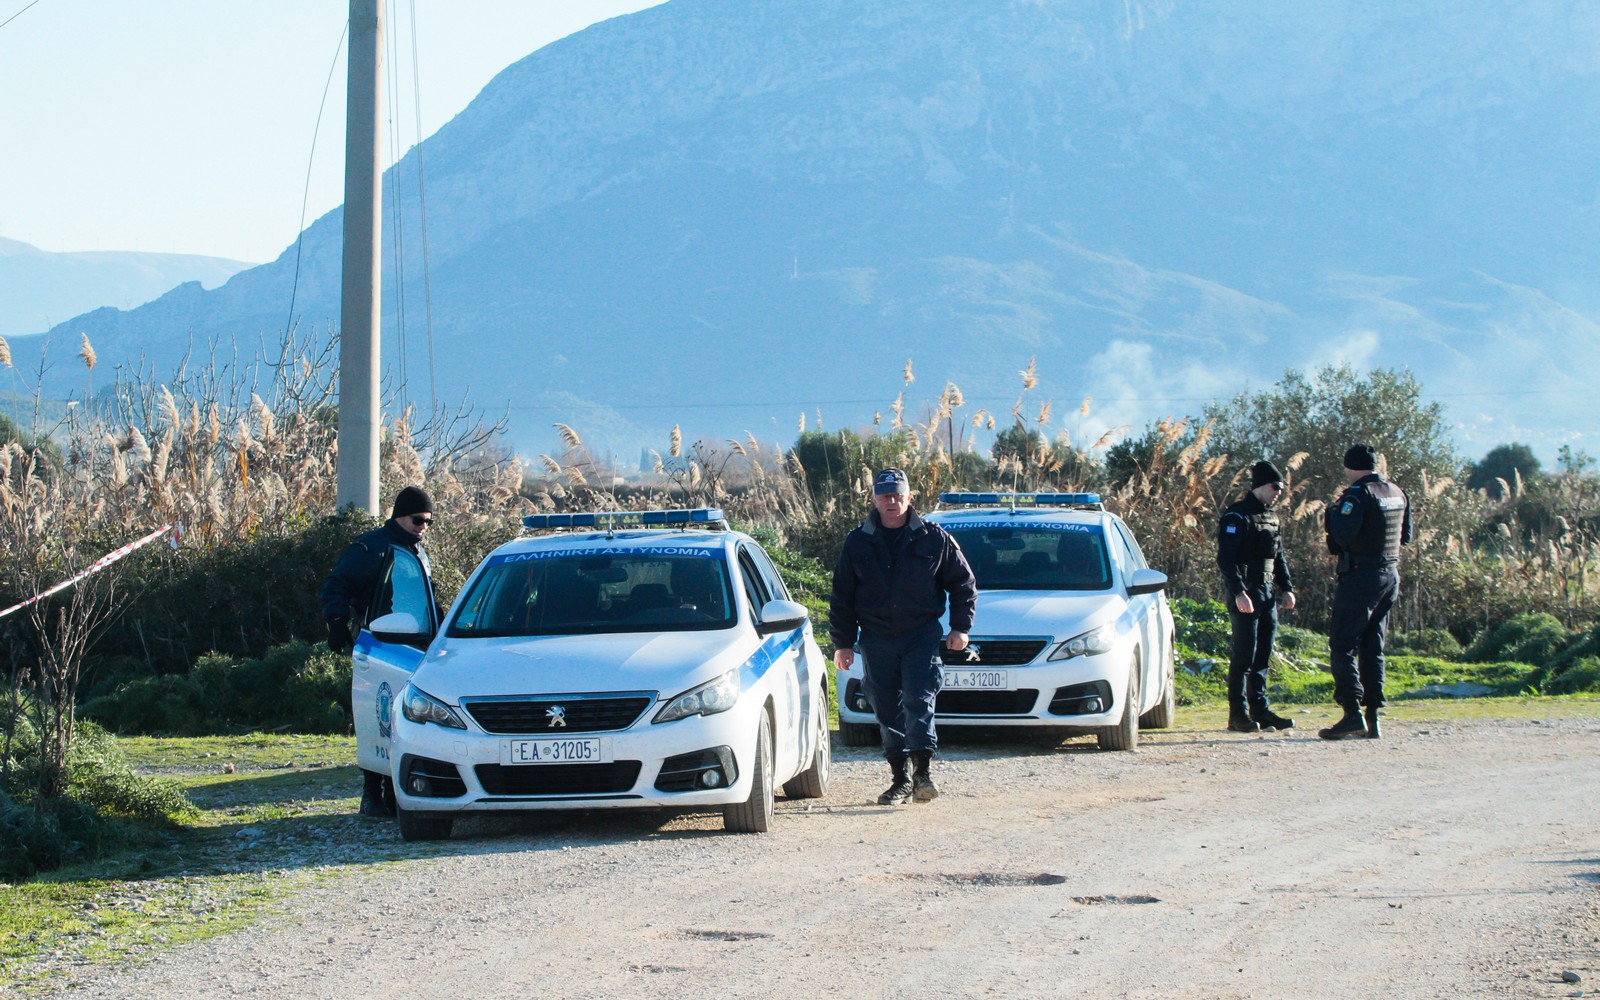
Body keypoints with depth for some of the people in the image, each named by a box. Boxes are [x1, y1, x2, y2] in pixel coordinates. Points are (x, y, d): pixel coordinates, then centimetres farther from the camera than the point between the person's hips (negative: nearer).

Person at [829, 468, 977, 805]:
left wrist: (960, 627, 3)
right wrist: (842, 642, 6)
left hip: (922, 635, -2)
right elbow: (842, 596, 10)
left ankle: (924, 770, -19)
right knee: (887, 711, 5)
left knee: (919, 701, -15)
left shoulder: (933, 538, 2)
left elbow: (964, 583, 10)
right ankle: (900, 779, 11)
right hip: (877, 640, 2)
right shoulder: (858, 543, 6)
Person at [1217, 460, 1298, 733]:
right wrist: (1238, 592, -24)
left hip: (1267, 592, 8)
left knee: (1263, 656, 9)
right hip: (1244, 594, -8)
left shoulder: (1270, 516, 17)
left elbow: (1278, 557, 24)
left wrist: (1286, 588, 14)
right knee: (1244, 655, -8)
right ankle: (1238, 714, -5)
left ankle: (1260, 710, 14)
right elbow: (1226, 558, -17)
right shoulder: (1236, 516, -10)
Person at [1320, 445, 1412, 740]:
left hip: (1361, 577, -8)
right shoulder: (1398, 494, 11)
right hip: (1390, 576, 8)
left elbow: (1343, 535, -23)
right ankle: (1373, 717, 11)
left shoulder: (1359, 494, -14)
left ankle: (1353, 713, -17)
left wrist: (1332, 514, -5)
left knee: (1342, 646, -6)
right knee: (1373, 647, 13)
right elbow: (1405, 536, 20)